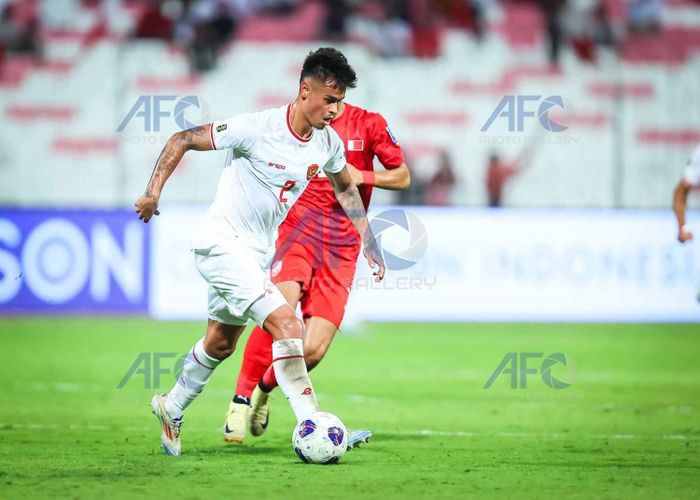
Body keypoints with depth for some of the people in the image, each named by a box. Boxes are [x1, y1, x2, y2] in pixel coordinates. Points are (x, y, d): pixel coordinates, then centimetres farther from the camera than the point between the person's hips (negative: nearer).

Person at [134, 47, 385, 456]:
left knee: (221, 344, 21)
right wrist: (154, 192, -22)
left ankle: (172, 409, 44)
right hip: (221, 241, -8)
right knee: (287, 324, -21)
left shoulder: (328, 143, -2)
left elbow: (345, 186, 20)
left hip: (254, 253, 8)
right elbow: (183, 140, -14)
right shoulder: (258, 128, -22)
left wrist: (369, 243, 17)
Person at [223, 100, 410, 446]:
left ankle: (264, 388, 22)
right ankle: (241, 401, -21)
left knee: (313, 351, -9)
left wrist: (362, 176, -8)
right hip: (298, 233, -1)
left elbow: (402, 176, 10)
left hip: (341, 248, 1)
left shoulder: (369, 124, 4)